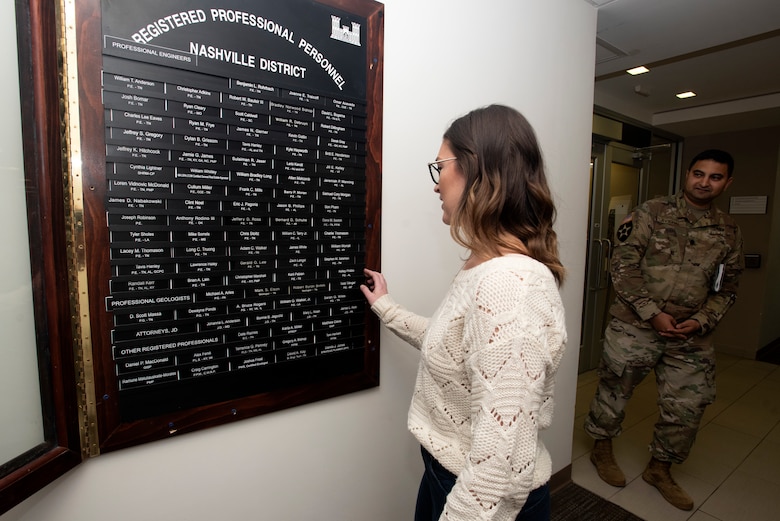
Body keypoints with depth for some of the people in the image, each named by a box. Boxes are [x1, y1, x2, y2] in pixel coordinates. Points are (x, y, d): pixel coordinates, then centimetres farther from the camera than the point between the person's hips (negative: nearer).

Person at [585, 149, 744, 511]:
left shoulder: (729, 232, 9)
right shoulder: (652, 213, -5)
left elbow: (726, 289, 13)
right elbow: (622, 267, -11)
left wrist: (702, 321, -5)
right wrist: (653, 313, -15)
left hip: (691, 336, 4)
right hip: (635, 327, -4)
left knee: (687, 407, 12)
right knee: (614, 391, 9)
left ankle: (659, 468, 35)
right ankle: (602, 449, 35)